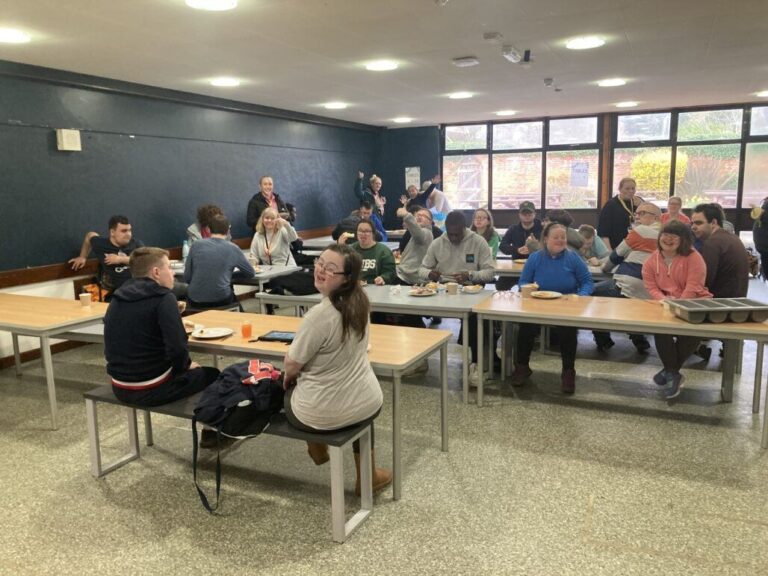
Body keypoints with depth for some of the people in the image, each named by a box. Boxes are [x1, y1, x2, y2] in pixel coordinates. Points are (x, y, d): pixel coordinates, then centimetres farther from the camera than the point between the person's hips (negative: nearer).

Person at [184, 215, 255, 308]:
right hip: (220, 300, -2)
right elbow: (250, 273, 9)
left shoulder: (196, 245, 2)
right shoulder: (233, 248, -1)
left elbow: (187, 278, 3)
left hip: (195, 301, 2)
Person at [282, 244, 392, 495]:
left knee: (289, 388, 27)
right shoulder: (359, 302, -4)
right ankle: (368, 475, 44)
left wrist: (288, 377, 7)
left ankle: (317, 449, 48)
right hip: (368, 403, 5)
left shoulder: (320, 314, -27)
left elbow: (292, 365, -16)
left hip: (323, 414, -5)